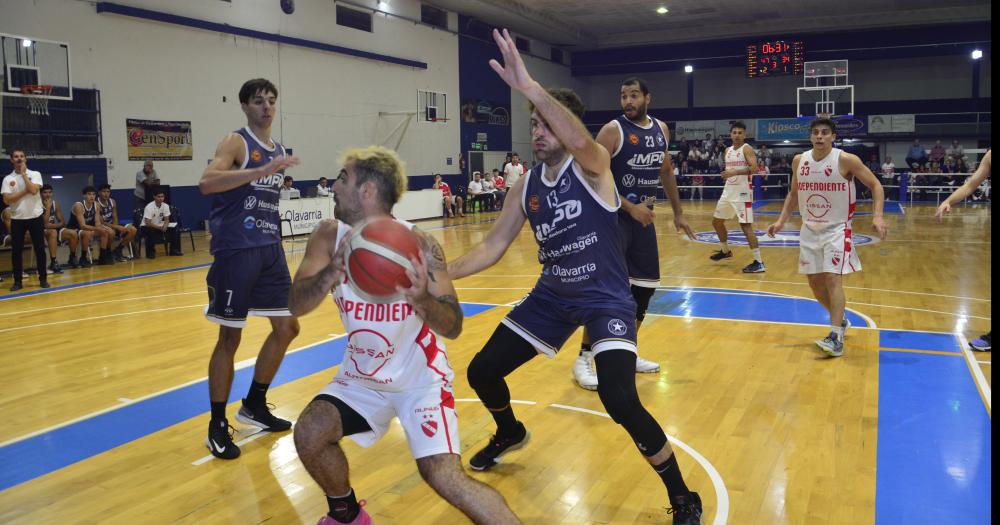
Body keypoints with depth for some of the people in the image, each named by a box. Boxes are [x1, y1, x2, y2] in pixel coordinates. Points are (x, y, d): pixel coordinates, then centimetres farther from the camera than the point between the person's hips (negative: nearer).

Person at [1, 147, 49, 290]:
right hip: (17, 219, 1)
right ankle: (17, 281, 11)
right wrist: (25, 191, -13)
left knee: (40, 249, 1)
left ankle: (43, 279, 10)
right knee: (16, 251, 3)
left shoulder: (35, 174, 0)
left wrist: (23, 173, -10)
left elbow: (33, 190, -19)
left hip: (35, 217, -1)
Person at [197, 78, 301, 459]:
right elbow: (206, 183, -25)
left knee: (287, 328, 10)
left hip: (270, 249, 8)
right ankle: (218, 426, 12)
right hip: (236, 250, -8)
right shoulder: (236, 142, -7)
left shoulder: (279, 151, 15)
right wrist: (262, 170, -32)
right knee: (230, 337, -2)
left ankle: (254, 406, 27)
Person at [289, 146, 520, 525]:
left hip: (421, 378, -5)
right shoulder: (330, 237, -11)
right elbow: (295, 305, -19)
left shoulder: (418, 245, -22)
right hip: (363, 375, 5)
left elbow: (453, 328, -22)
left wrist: (421, 300, -43)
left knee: (444, 476, -20)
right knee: (308, 435, -10)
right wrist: (333, 272, -38)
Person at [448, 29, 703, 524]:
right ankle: (510, 433, 42)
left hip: (606, 298, -6)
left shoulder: (593, 165, -18)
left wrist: (527, 85, -49)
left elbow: (579, 140, -44)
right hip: (552, 295, 6)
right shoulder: (526, 185, -1)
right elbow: (493, 246, 3)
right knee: (482, 371, 6)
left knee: (620, 401, -24)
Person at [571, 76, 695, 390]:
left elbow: (666, 171, 19)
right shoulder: (612, 130, -12)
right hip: (613, 217, -7)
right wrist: (630, 207, -23)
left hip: (644, 217, 7)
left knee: (645, 286, 11)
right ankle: (585, 357, -3)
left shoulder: (661, 130, 8)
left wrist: (677, 212, 17)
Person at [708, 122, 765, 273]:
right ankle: (725, 251, 37)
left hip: (742, 193, -8)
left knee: (745, 226, -14)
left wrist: (735, 172, -32)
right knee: (716, 221, 16)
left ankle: (759, 263, -12)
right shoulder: (728, 150, 13)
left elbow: (754, 168, -24)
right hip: (728, 191, 8)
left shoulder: (747, 149, -10)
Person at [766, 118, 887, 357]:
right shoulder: (799, 161, 0)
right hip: (810, 229, 5)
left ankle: (836, 338, -12)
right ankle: (840, 321, 32)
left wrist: (878, 216, -21)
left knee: (833, 279, -16)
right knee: (814, 281, 9)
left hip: (837, 229, -5)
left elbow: (875, 185, -8)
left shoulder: (846, 160, -14)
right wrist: (781, 221, 6)